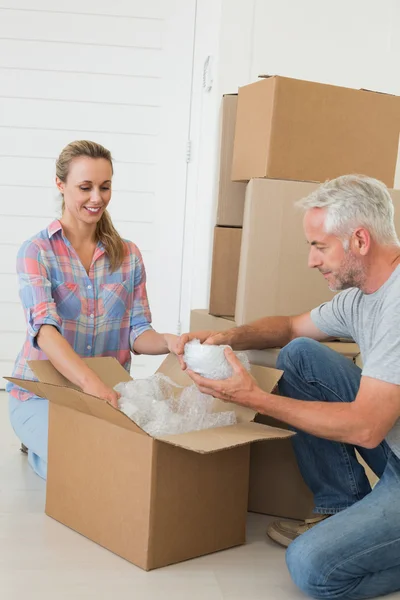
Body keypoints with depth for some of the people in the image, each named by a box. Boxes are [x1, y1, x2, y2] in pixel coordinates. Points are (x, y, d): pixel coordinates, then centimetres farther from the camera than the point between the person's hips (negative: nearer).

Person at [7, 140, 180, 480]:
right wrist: (90, 382, -42)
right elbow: (45, 329, -24)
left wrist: (169, 342, -24)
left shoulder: (128, 255, 6)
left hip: (110, 392, 4)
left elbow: (137, 333, 1)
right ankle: (39, 448, 10)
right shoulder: (37, 252, -8)